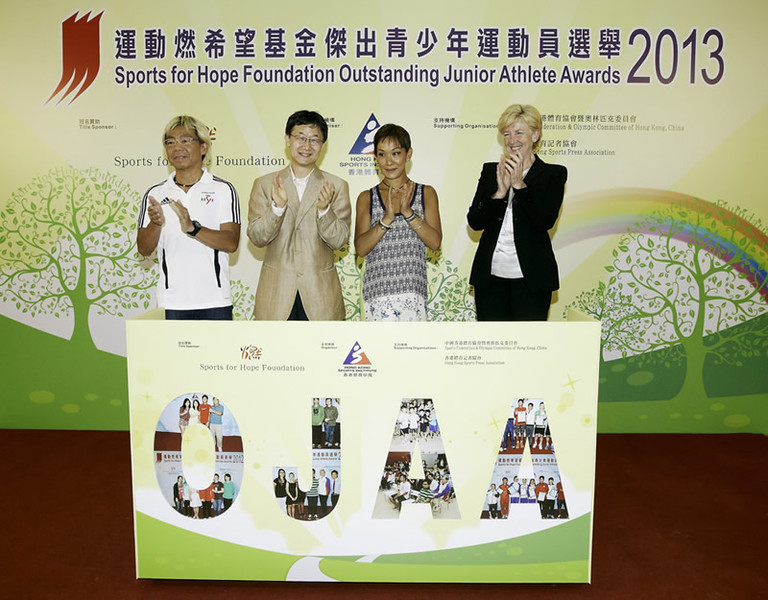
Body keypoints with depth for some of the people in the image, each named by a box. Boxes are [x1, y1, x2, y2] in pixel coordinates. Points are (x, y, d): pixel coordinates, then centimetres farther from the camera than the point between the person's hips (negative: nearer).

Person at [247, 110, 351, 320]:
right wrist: (277, 207, -17)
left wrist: (324, 210, -19)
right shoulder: (264, 184, 8)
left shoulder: (336, 186, 5)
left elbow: (339, 241, -1)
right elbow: (256, 238, 0)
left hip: (320, 296, 0)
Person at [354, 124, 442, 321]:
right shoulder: (367, 198, 7)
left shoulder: (426, 193, 9)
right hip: (377, 292, 0)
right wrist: (387, 218, -16)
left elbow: (435, 242, -1)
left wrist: (407, 212, -12)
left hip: (413, 292, 0)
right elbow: (360, 248, -3)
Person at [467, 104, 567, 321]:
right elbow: (474, 222, 1)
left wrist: (519, 185, -16)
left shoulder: (553, 174, 3)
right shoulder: (490, 171, 10)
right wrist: (500, 192, -14)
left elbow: (546, 221, -11)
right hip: (491, 274, 3)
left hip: (530, 277, -2)